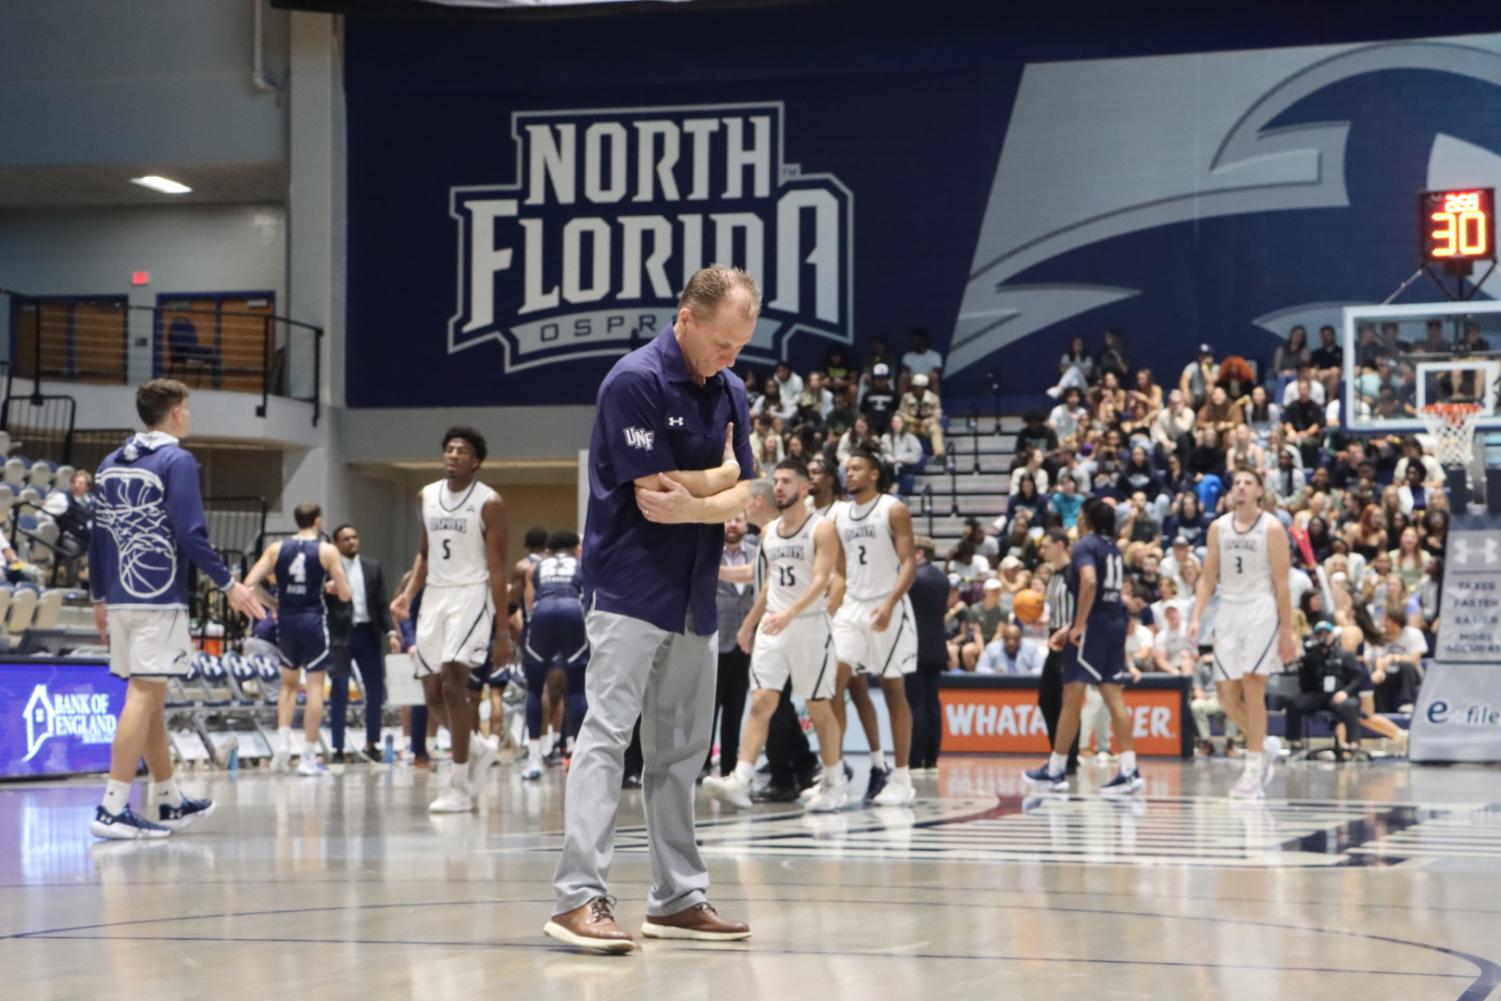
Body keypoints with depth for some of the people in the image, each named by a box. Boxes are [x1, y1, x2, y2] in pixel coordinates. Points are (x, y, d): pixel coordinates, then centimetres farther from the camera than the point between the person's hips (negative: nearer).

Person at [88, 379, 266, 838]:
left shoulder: (111, 464, 14)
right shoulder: (177, 461, -8)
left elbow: (97, 536, 15)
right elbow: (189, 534, -16)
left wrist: (100, 598, 21)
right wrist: (228, 585, -8)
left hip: (120, 598, 8)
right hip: (160, 599, -8)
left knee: (151, 697, 16)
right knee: (144, 696, -8)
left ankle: (167, 801, 26)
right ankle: (112, 810, -12)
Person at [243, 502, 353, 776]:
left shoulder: (276, 549, 3)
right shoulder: (327, 551, -4)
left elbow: (249, 584, -3)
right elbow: (344, 594, -6)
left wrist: (272, 602, 12)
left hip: (286, 620, 3)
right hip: (313, 620, -3)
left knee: (289, 683, 21)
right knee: (315, 686, 2)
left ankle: (282, 743, 8)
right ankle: (309, 758, 0)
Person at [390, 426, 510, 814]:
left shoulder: (489, 503, -9)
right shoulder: (426, 496, 9)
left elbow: (498, 570, -9)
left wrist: (503, 630, -13)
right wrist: (408, 594, 2)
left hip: (471, 595, -6)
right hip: (435, 594, 6)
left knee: (453, 683, -15)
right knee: (439, 687, 9)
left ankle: (459, 788, -10)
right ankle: (477, 750, 34)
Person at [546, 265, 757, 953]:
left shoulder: (730, 391, 10)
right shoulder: (635, 382, -14)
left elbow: (744, 497, 6)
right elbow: (653, 494, -18)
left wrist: (693, 504, -14)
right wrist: (722, 475, -4)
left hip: (693, 599, 8)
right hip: (628, 592, -8)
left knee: (679, 751, 10)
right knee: (607, 734, -13)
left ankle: (677, 899, 15)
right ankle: (578, 897, -17)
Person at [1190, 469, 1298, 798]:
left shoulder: (1272, 528, -3)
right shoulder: (1218, 527, 9)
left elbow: (1281, 583, -4)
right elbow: (1208, 578, 11)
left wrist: (1287, 632, -7)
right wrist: (1197, 617, -1)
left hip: (1261, 612, -5)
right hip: (1228, 613, 5)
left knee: (1252, 688, -11)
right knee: (1227, 695, 2)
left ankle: (1253, 771, -6)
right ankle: (1264, 745, 26)